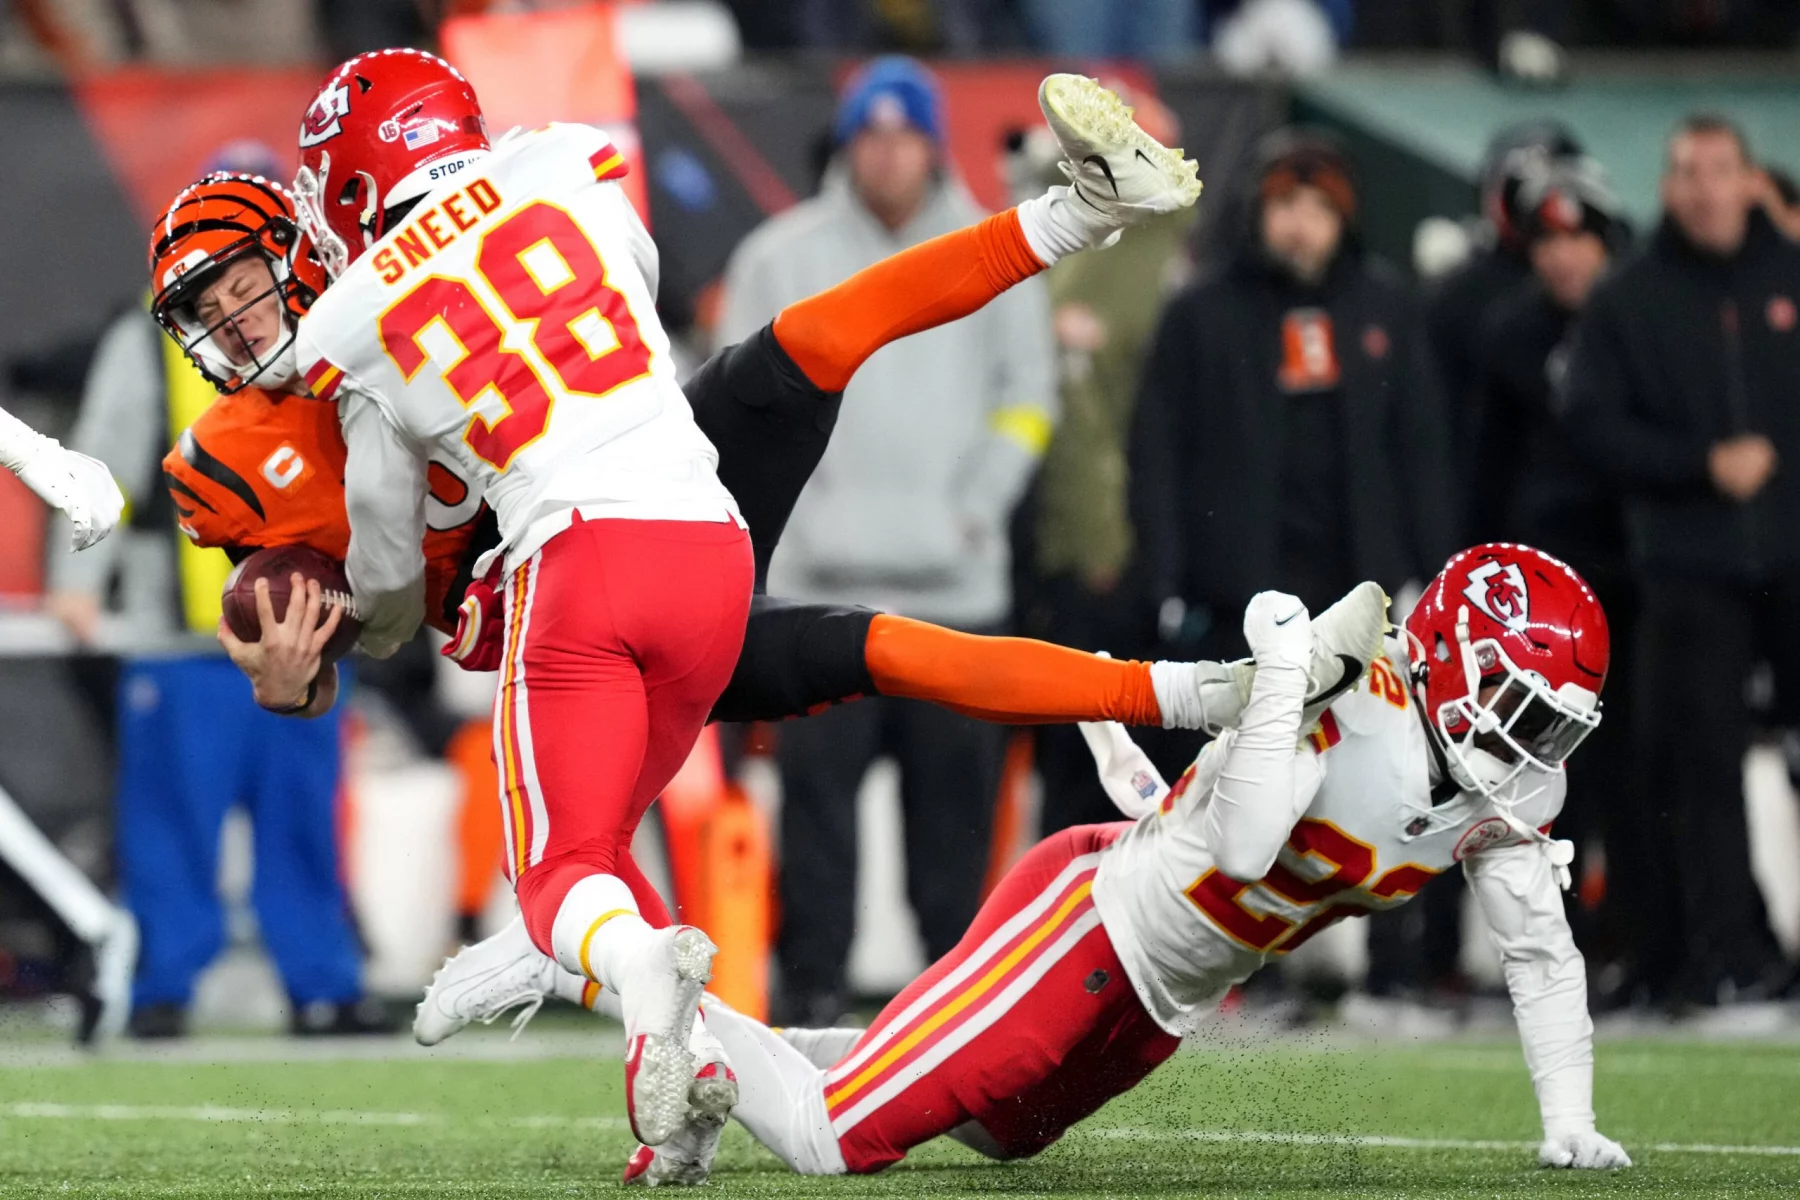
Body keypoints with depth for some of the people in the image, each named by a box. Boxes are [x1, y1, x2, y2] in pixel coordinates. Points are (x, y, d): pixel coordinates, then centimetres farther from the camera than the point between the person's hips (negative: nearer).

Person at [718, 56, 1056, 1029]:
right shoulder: (782, 257, 6)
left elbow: (1026, 398, 12)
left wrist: (978, 504, 0)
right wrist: (788, 508, -4)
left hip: (957, 579, 2)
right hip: (820, 581, -1)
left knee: (956, 783, 1)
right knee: (819, 778, -6)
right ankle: (812, 976, -3)